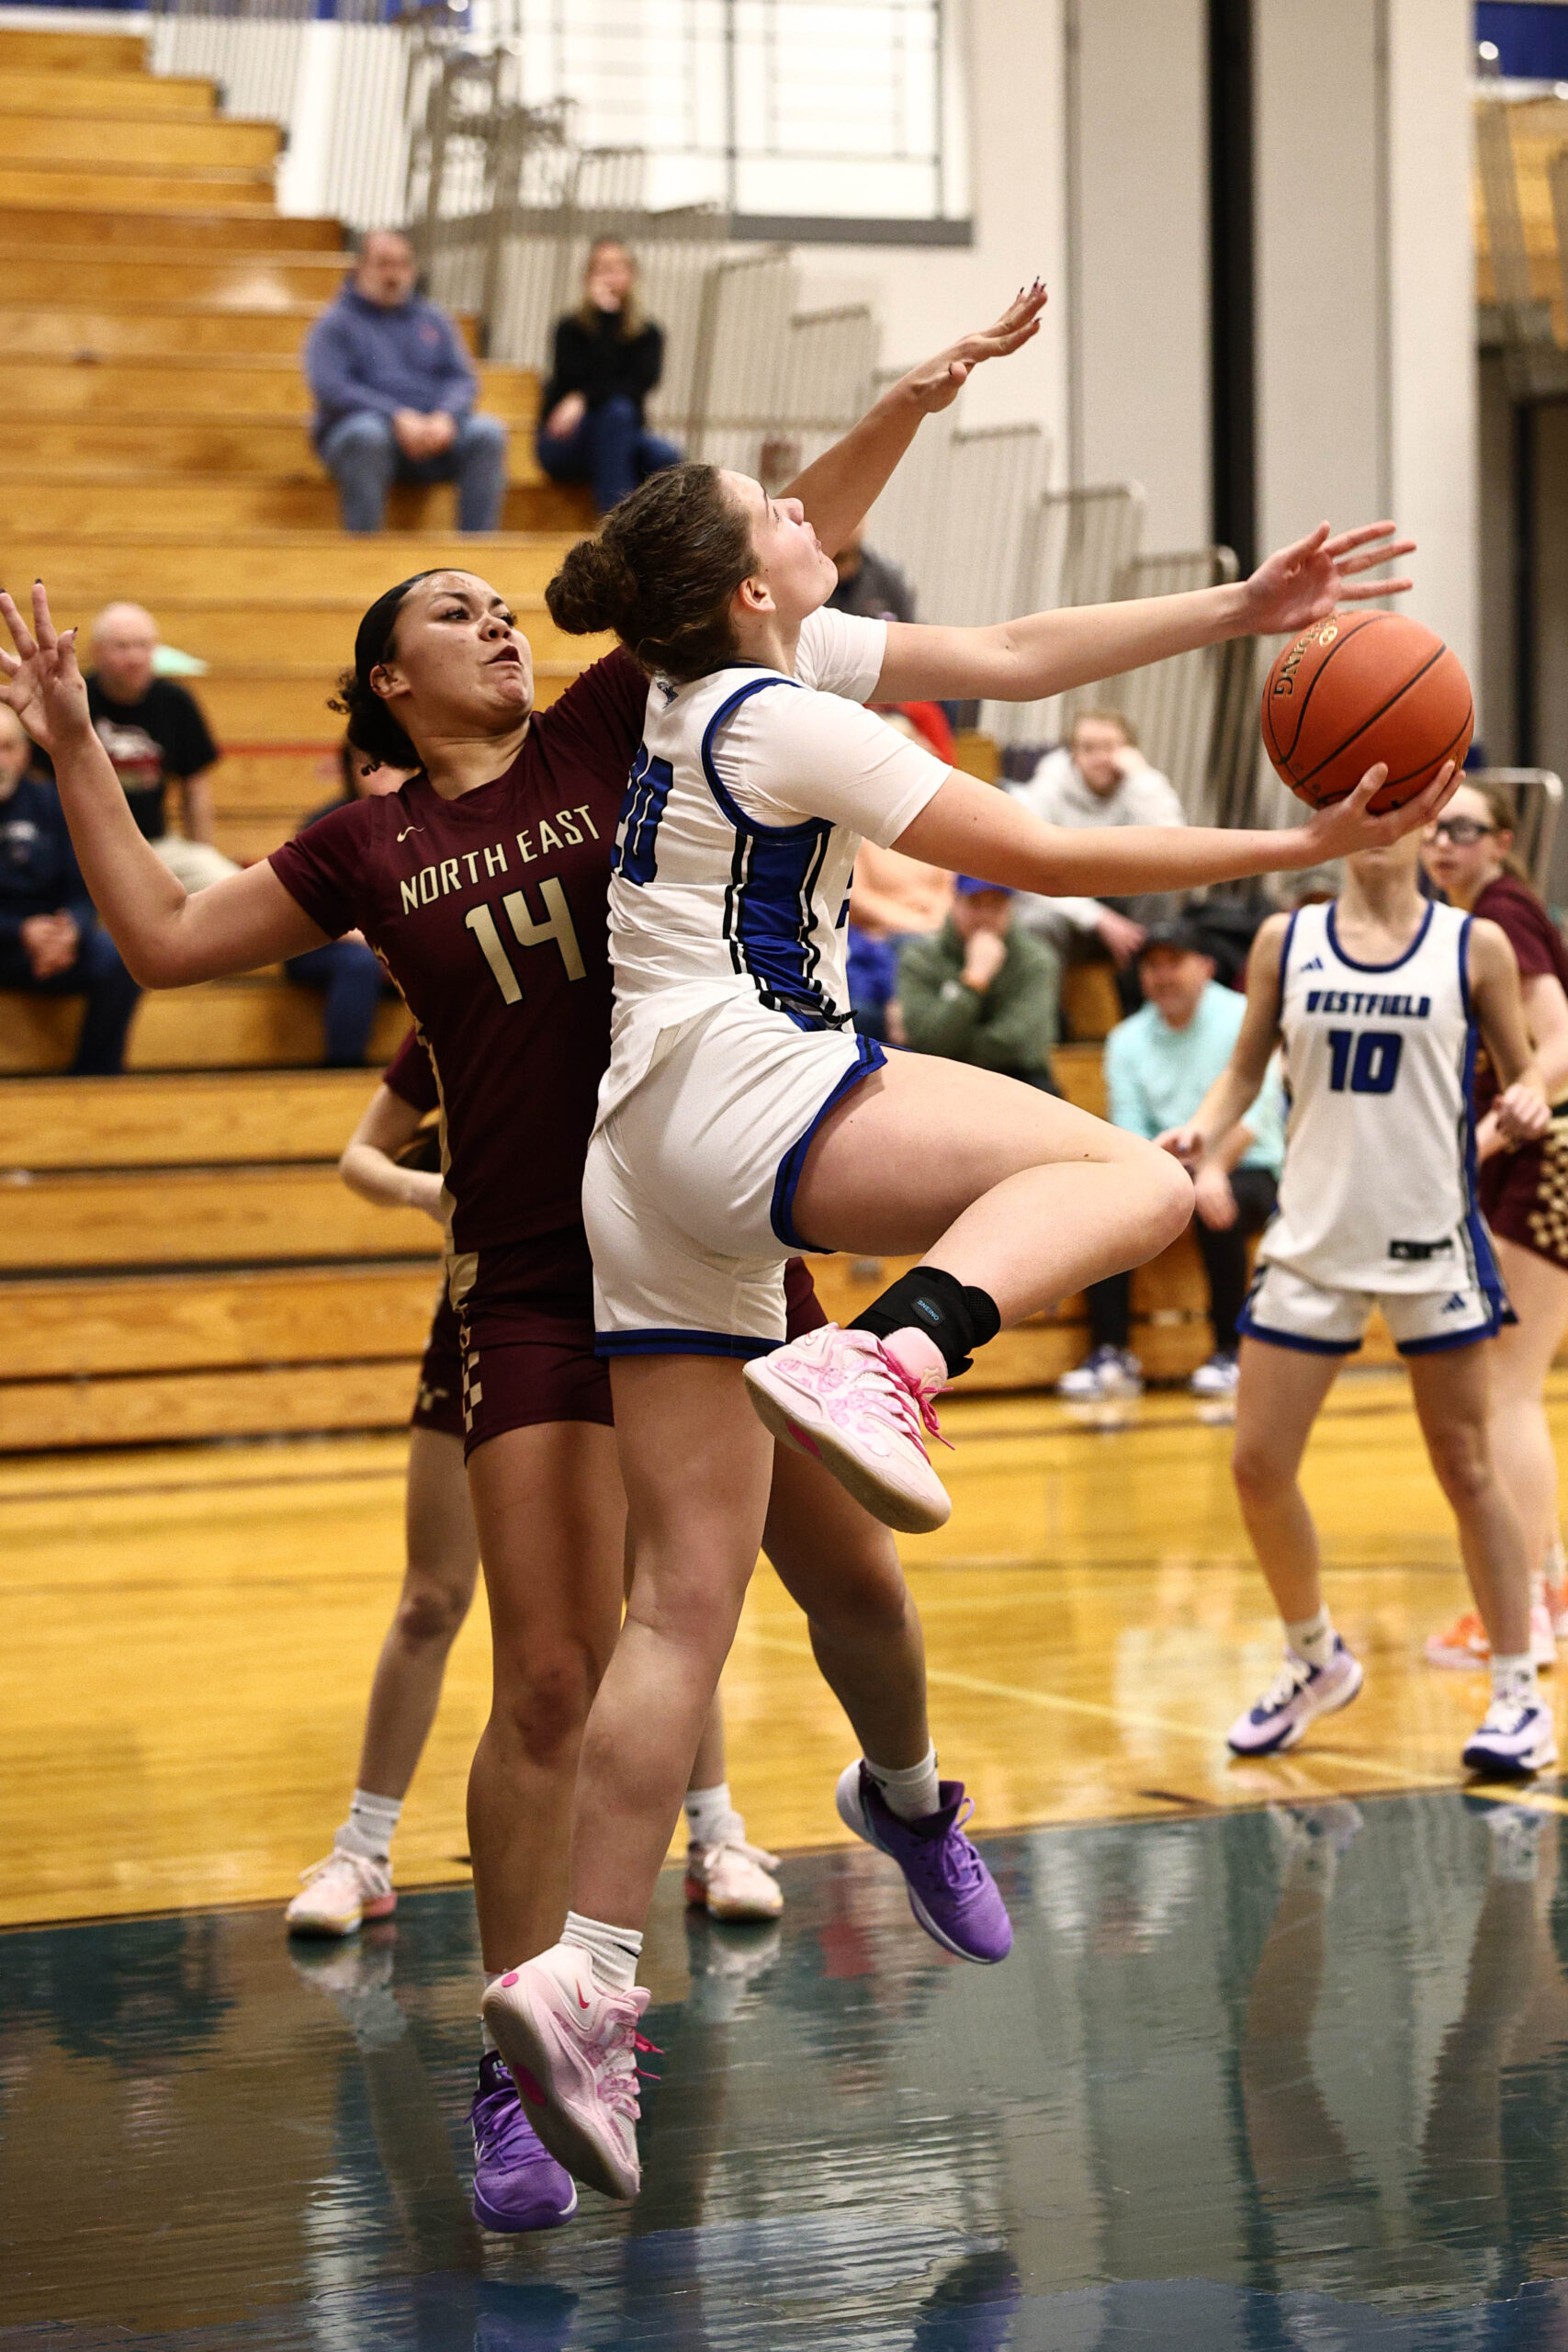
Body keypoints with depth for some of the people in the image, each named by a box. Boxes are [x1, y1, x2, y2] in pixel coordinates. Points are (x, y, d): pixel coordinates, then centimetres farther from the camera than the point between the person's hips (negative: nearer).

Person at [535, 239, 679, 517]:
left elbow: (642, 381, -13)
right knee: (616, 410, -35)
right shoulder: (570, 328, -2)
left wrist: (584, 400, -26)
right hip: (564, 443, -3)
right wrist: (605, 316, -18)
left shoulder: (648, 334, 6)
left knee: (665, 455, -31)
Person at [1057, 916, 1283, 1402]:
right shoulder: (1127, 1039, 8)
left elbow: (1255, 1106, -18)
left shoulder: (1240, 1019, -5)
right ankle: (1110, 1355, -22)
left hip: (1245, 1168, -4)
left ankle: (1229, 1353, -19)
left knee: (1217, 1207, -36)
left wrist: (1216, 1168, -34)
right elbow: (1129, 1130, 0)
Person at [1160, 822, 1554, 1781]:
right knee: (1258, 1465, 1)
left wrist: (1529, 1102, -17)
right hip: (1314, 1236, 3)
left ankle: (1521, 1697, 12)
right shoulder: (1286, 939, 5)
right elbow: (1247, 1069, 11)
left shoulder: (1475, 946, -1)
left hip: (1433, 1241, -3)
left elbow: (1523, 1070, 6)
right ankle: (1316, 1659, 25)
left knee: (1466, 1467, 2)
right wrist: (1202, 1134, -8)